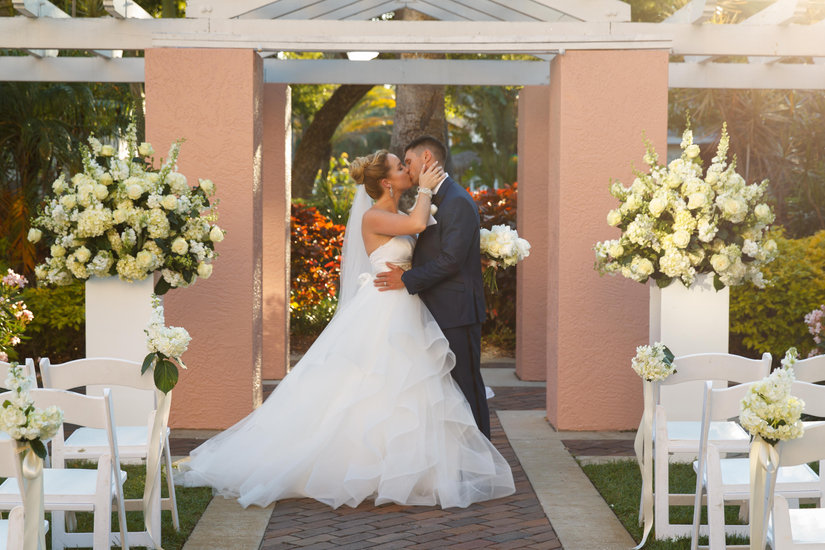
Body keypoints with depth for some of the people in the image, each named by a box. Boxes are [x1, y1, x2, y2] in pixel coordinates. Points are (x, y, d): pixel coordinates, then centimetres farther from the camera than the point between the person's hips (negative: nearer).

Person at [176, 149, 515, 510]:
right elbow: (418, 224, -26)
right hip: (382, 314, -9)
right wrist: (424, 189, -12)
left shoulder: (398, 216, 14)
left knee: (403, 394, 10)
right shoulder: (373, 217, -13)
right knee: (369, 394, -5)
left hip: (404, 314, 9)